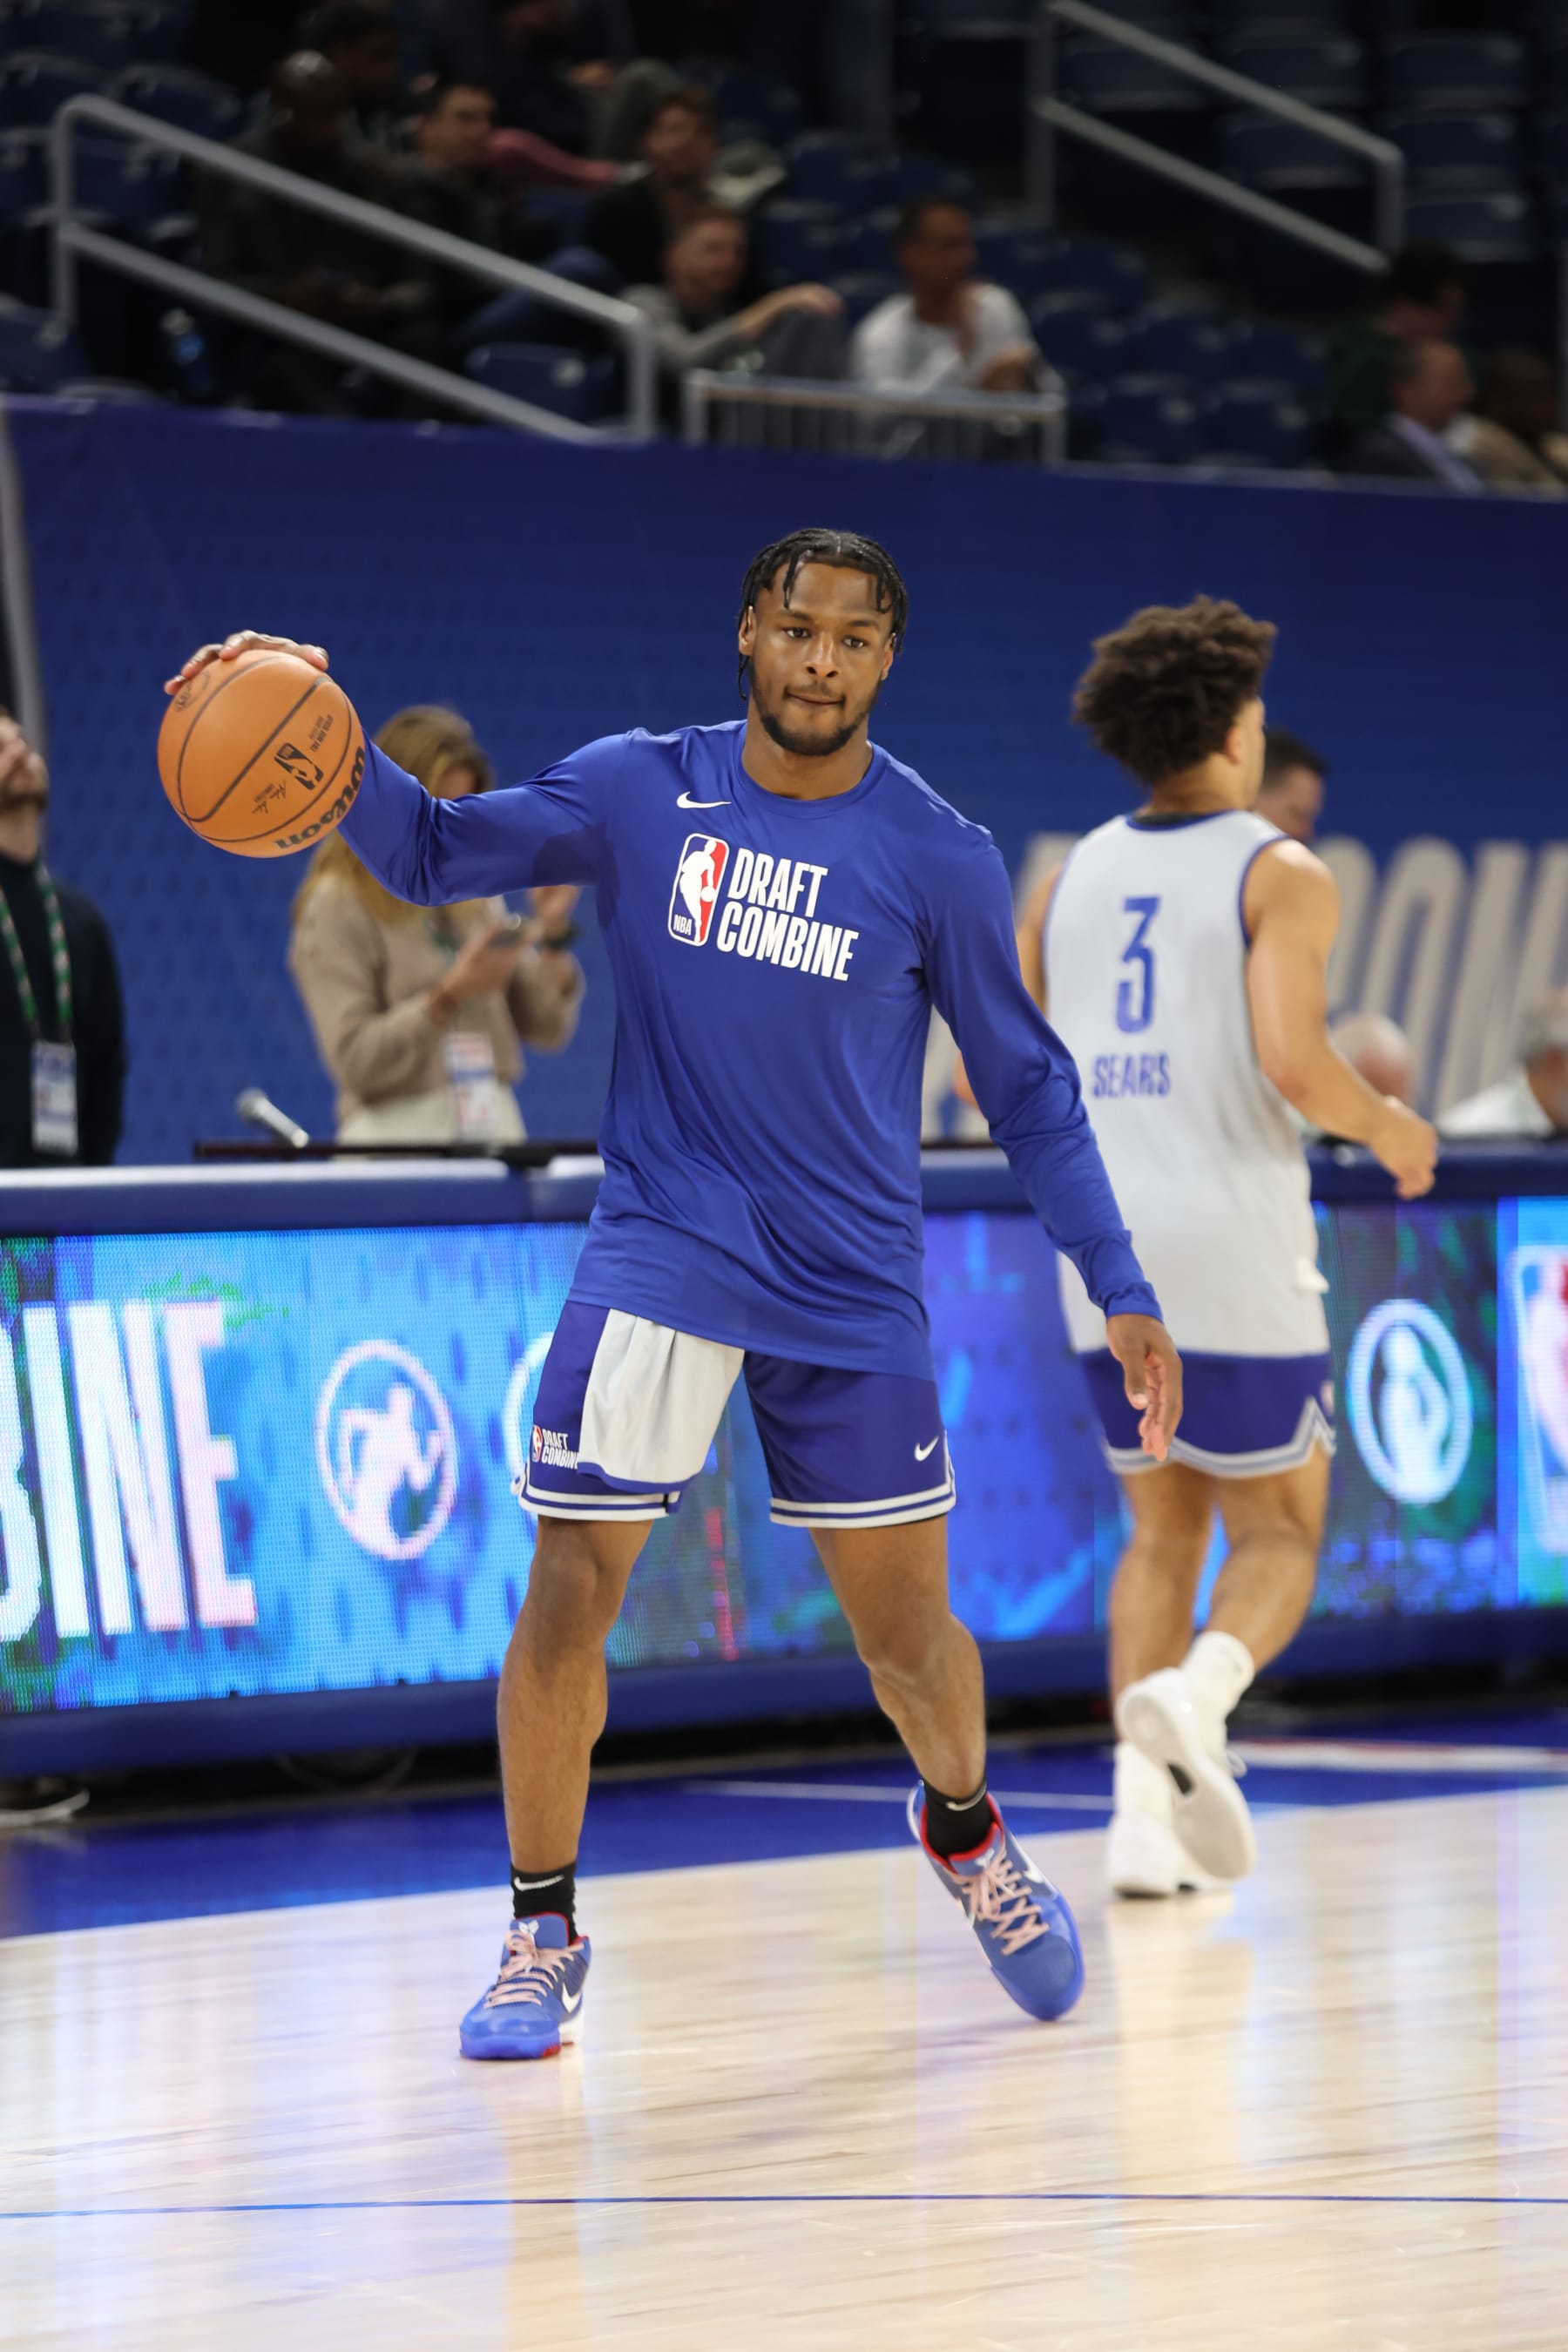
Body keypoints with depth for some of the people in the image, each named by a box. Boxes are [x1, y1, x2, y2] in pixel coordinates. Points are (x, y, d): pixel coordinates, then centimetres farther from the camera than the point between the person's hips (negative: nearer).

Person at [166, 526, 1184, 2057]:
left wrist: (1120, 1292, 0)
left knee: (904, 1622, 7)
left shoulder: (940, 860, -5)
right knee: (568, 1589, -8)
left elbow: (1026, 1089, 3)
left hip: (853, 1288, 0)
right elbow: (434, 855, 2)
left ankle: (966, 1837, 38)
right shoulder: (640, 793, -2)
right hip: (659, 1255, 0)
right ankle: (542, 1936, 6)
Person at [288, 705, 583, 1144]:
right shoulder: (337, 905, -5)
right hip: (398, 1132, -5)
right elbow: (355, 1061, -12)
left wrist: (552, 935, -3)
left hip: (496, 1127, 5)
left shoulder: (477, 897, 11)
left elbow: (548, 1030, 11)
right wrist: (450, 996, -21)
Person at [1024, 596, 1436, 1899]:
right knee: (1279, 1535, 8)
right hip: (1234, 1246, -5)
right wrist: (1392, 1129, 1)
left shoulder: (1067, 881, 12)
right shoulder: (1280, 875, -5)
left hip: (1102, 1248, 5)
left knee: (1163, 1527, 16)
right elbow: (1295, 1064, -18)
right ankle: (1193, 1695, -23)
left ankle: (1142, 1814, 3)